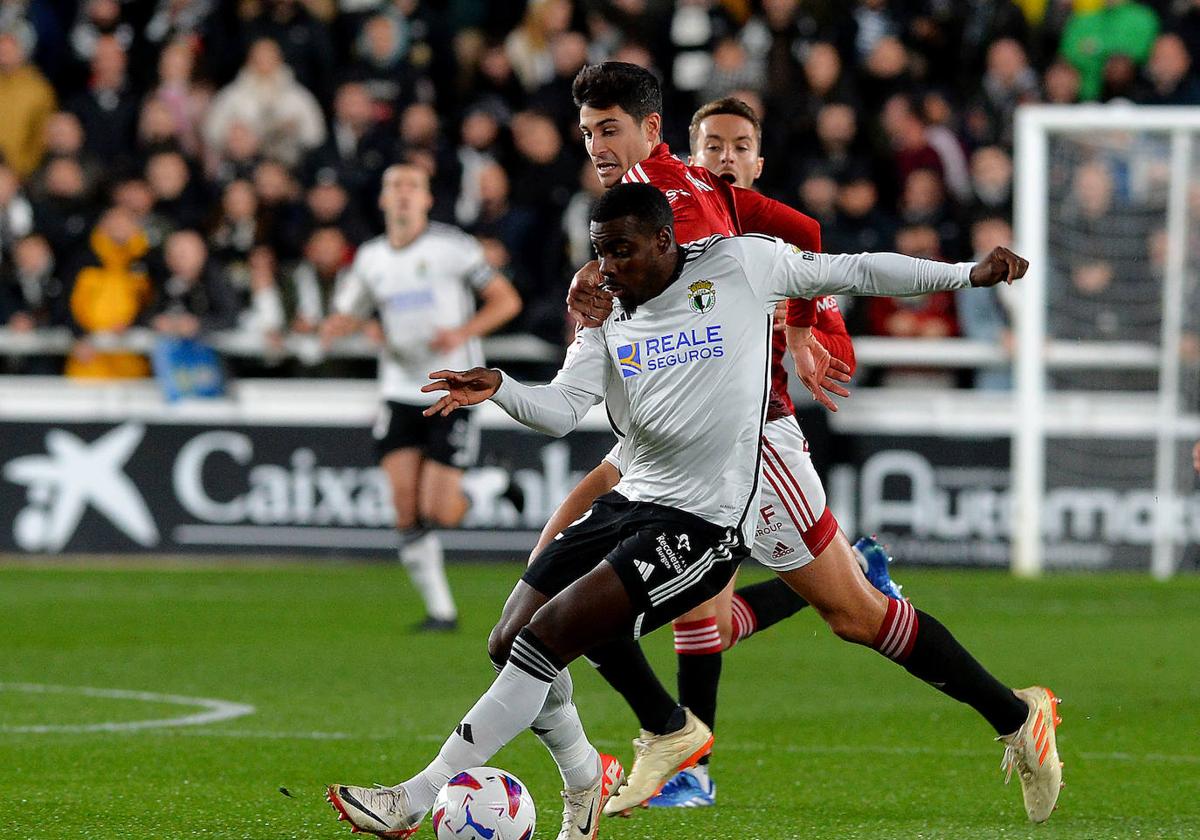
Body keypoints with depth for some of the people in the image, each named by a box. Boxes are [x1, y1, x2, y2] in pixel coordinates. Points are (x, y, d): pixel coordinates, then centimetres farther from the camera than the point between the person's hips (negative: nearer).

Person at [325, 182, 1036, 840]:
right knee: (509, 645, 4)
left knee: (544, 641, -17)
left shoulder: (738, 266, -2)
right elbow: (562, 409, -5)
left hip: (705, 523, -7)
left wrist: (968, 274, 7)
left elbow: (856, 272, 7)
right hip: (630, 501, 7)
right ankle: (586, 779, 32)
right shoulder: (606, 324, 9)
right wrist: (498, 389, -26)